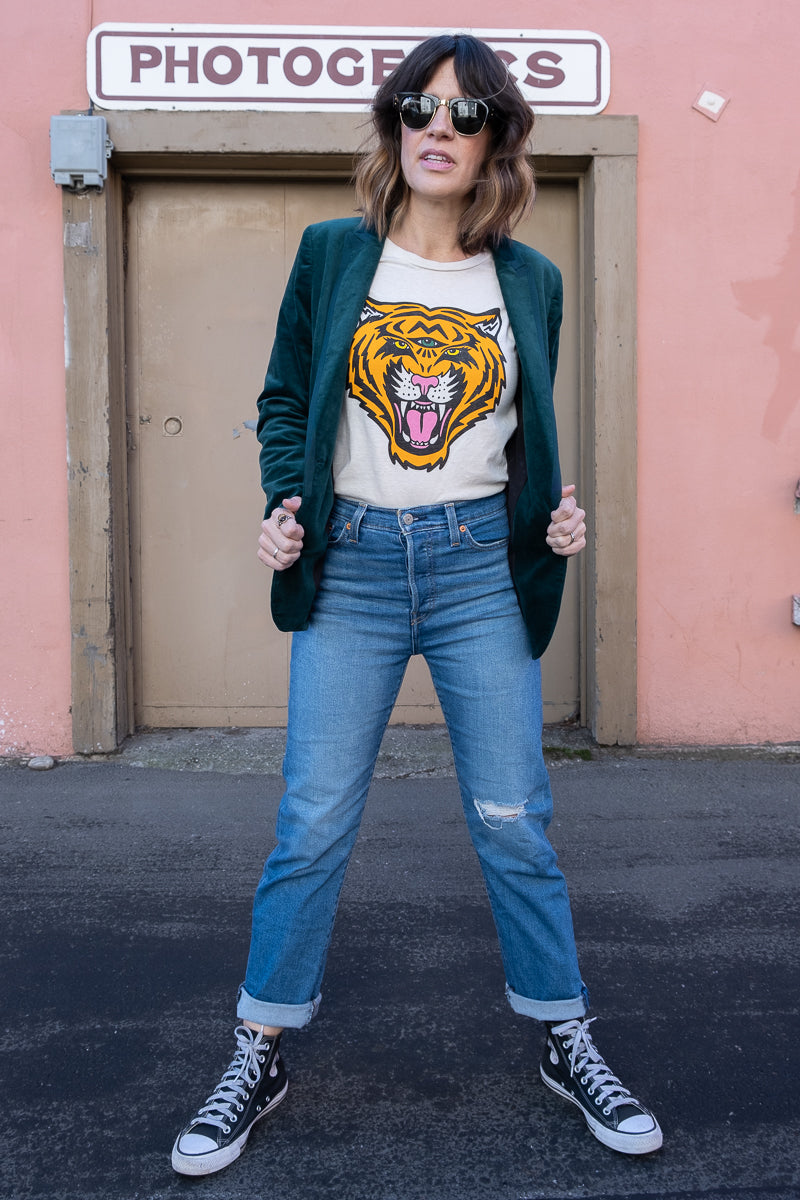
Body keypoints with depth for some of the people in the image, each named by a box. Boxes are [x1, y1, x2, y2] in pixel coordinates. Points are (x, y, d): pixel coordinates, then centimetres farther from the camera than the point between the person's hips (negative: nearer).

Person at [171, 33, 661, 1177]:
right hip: (352, 562, 0)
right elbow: (285, 399, 11)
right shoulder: (331, 254, 6)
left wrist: (558, 509, -2)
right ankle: (258, 1059, 21)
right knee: (312, 824, 2)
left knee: (514, 822, 6)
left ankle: (569, 1045, 25)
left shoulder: (528, 279, 9)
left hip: (482, 565, 1)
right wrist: (284, 503, -6)